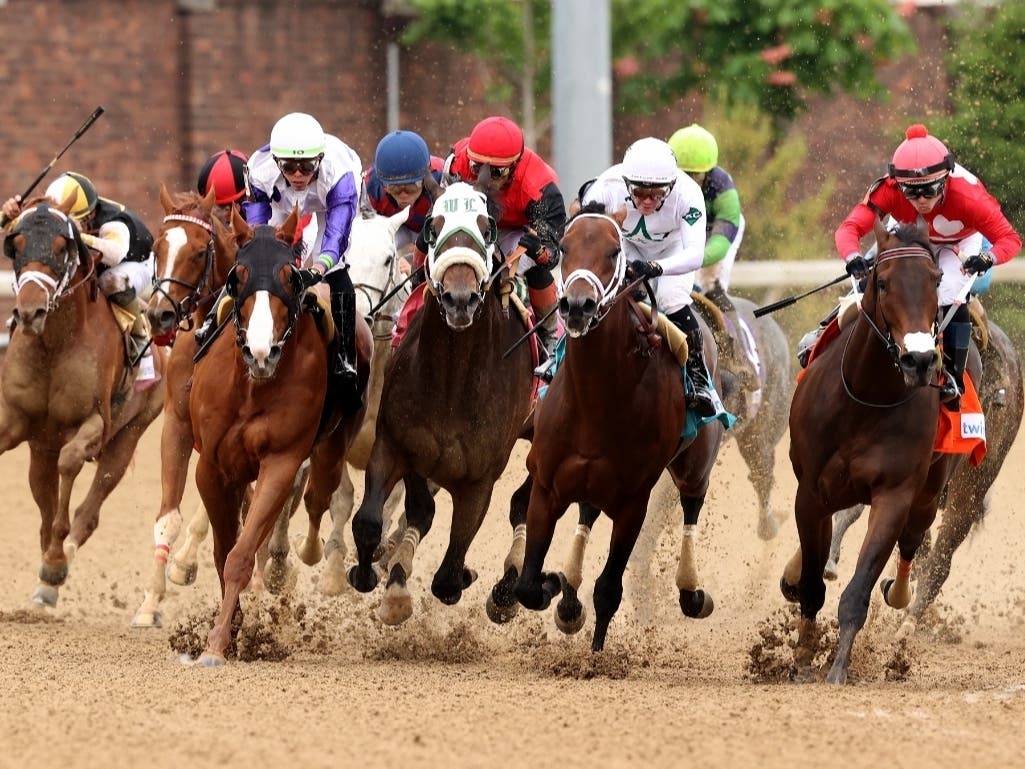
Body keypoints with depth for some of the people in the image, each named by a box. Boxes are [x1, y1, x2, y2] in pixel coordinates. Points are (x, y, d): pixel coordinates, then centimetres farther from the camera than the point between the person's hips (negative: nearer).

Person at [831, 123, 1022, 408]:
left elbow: (1010, 238, -39)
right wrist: (853, 258, -65)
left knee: (951, 298, -24)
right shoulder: (889, 191, -38)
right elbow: (850, 227, -42)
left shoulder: (967, 195, -42)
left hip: (959, 243, -3)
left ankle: (954, 379, -12)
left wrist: (988, 258, -62)